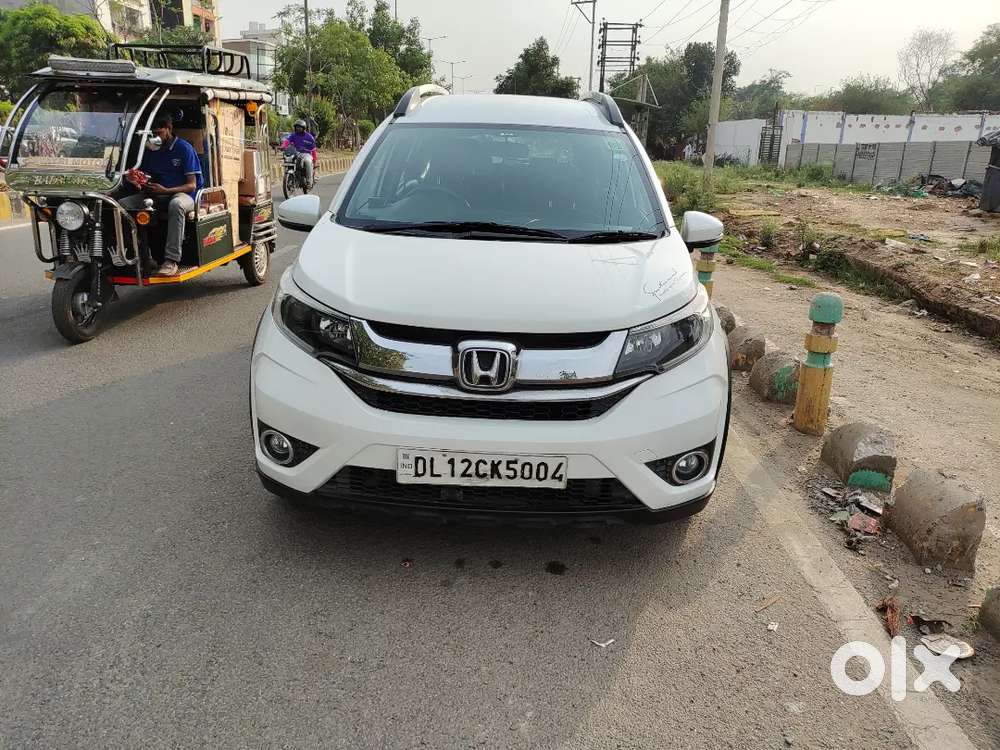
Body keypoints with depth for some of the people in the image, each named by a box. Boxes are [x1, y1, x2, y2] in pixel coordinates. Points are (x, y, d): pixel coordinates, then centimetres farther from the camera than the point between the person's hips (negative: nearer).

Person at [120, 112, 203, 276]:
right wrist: (136, 180, -4)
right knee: (121, 204, -16)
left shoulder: (184, 148, -3)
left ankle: (172, 259, -44)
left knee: (176, 205, -42)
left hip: (182, 193, -6)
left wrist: (166, 190, -22)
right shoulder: (150, 149, 14)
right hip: (154, 194, 6)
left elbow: (191, 185, -8)